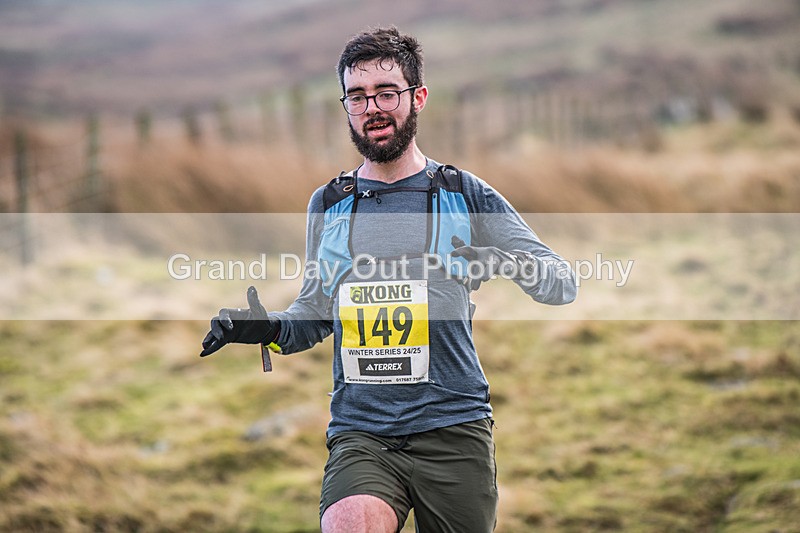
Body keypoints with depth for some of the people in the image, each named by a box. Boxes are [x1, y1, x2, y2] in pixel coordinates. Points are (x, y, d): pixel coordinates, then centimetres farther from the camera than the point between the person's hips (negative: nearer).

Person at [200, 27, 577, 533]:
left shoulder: (463, 194, 5)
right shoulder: (328, 205, 13)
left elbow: (563, 283, 3)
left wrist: (509, 265, -19)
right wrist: (272, 329, 3)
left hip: (454, 430, 0)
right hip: (358, 432, 0)